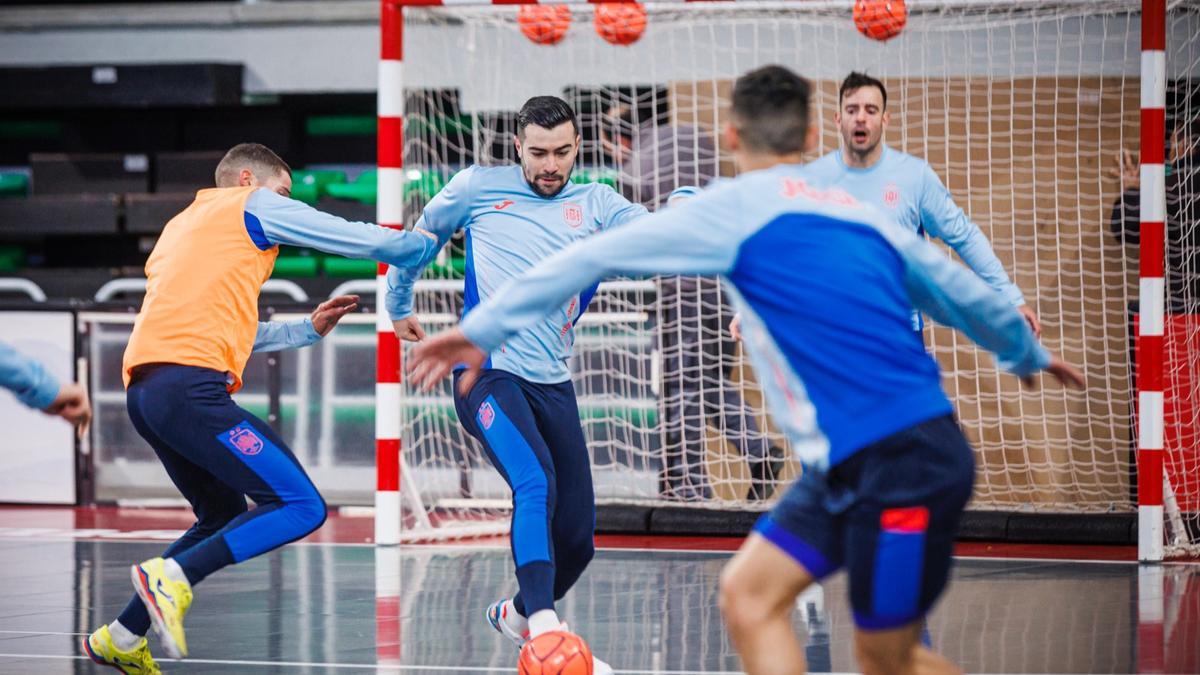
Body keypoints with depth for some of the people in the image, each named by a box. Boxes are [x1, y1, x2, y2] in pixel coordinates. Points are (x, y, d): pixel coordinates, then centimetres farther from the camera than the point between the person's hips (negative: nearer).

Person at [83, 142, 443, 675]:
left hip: (143, 387, 9)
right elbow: (366, 241, 11)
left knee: (226, 516, 23)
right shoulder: (254, 206, 10)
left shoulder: (182, 226, 32)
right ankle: (173, 577, -21)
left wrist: (307, 330, 40)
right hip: (190, 385, -9)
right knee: (301, 507, -9)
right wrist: (427, 243, 29)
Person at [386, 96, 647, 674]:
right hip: (487, 372, -4)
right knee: (535, 481, -30)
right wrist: (399, 305, 31)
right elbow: (420, 239, 22)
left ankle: (519, 613, 34)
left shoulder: (594, 205, 8)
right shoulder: (477, 188, 5)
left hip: (553, 385, 4)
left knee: (577, 535, 5)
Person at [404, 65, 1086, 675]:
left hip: (903, 465, -8)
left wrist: (485, 328, 1)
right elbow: (971, 297, 24)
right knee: (750, 593, 8)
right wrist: (1029, 355, 44)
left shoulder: (738, 208, -6)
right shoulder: (859, 213, 14)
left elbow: (594, 258, -6)